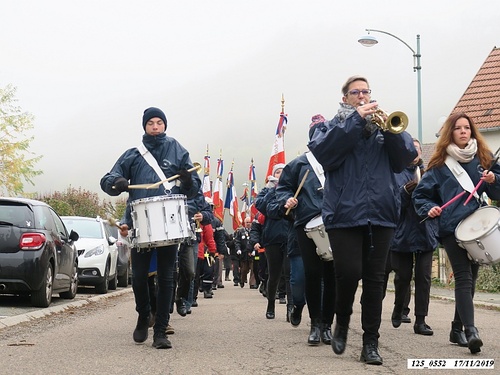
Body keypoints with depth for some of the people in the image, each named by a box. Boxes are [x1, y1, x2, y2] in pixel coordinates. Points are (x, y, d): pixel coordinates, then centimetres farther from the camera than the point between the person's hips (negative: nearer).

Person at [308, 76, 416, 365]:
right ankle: (342, 320, 15)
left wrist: (390, 129, -12)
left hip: (381, 213, 2)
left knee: (375, 278, 3)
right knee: (349, 272, -13)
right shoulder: (332, 126, 10)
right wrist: (355, 120, -14)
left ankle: (371, 343, 9)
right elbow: (323, 152, -12)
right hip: (345, 213, -2)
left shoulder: (385, 125, 16)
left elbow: (406, 158, 3)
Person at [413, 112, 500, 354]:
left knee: (469, 279, 9)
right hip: (451, 228, -4)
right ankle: (470, 330, -23)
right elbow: (420, 195, 5)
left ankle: (457, 329, 21)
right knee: (464, 278, -15)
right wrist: (429, 208, -14)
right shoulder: (439, 164, 3)